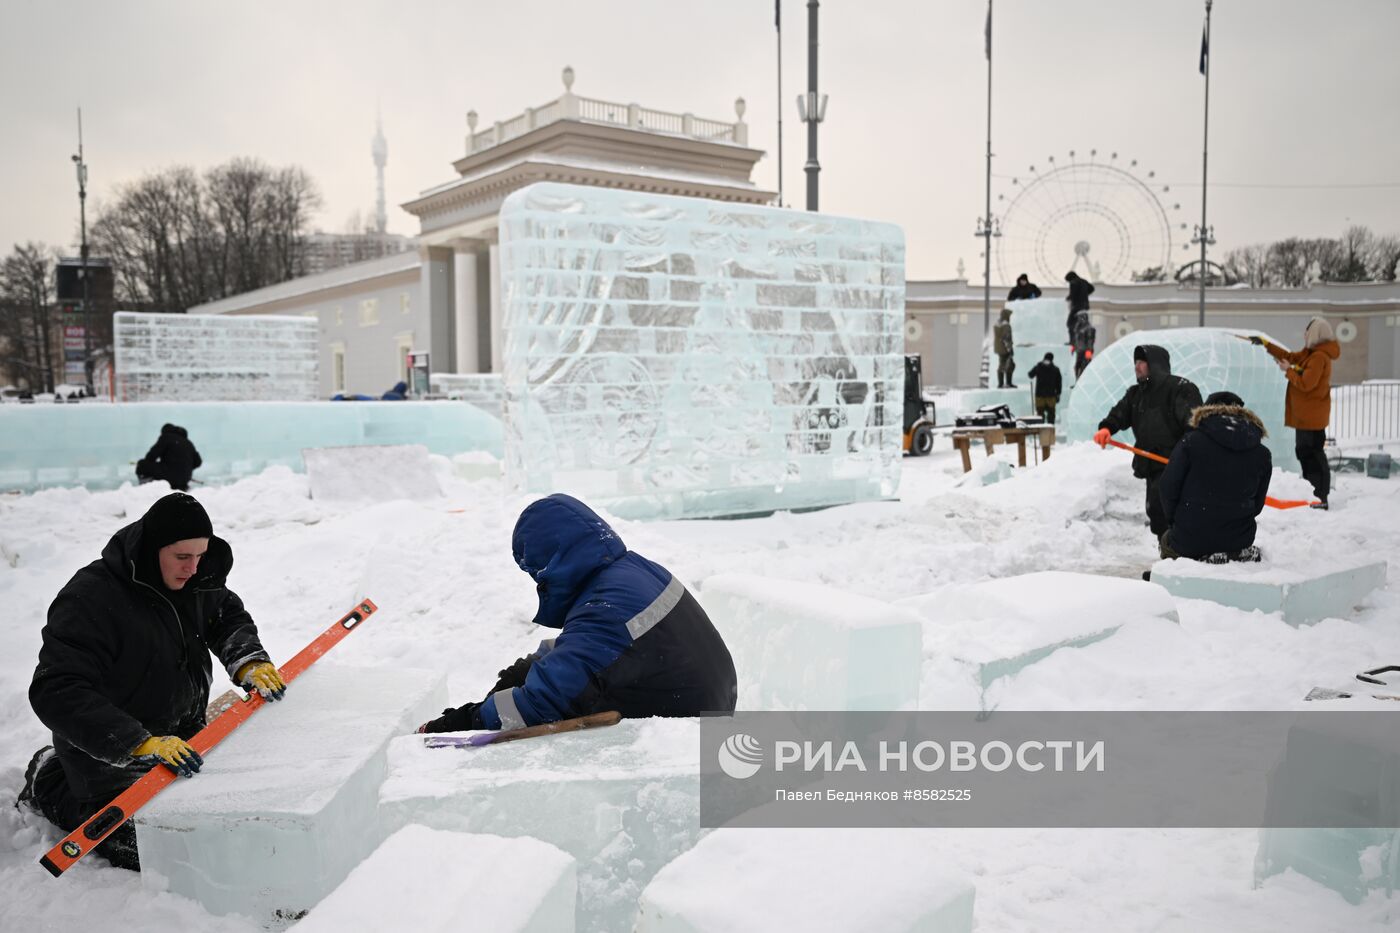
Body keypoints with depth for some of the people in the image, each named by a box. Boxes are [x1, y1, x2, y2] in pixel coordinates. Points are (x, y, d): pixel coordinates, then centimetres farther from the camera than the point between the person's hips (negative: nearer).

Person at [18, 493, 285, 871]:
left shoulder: (193, 578, -7)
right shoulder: (89, 599, -28)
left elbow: (228, 613, 11)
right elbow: (56, 692, -32)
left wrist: (248, 661, -10)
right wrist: (141, 744, -40)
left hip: (181, 734, 7)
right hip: (109, 750, -7)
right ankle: (49, 782, 14)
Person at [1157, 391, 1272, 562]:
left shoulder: (1192, 441, -8)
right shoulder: (1262, 454, 3)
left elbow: (1168, 487, -8)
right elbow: (1257, 503, 8)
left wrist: (1175, 520, 7)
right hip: (1239, 540, 3)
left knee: (1169, 539, 28)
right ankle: (1236, 555, 4)